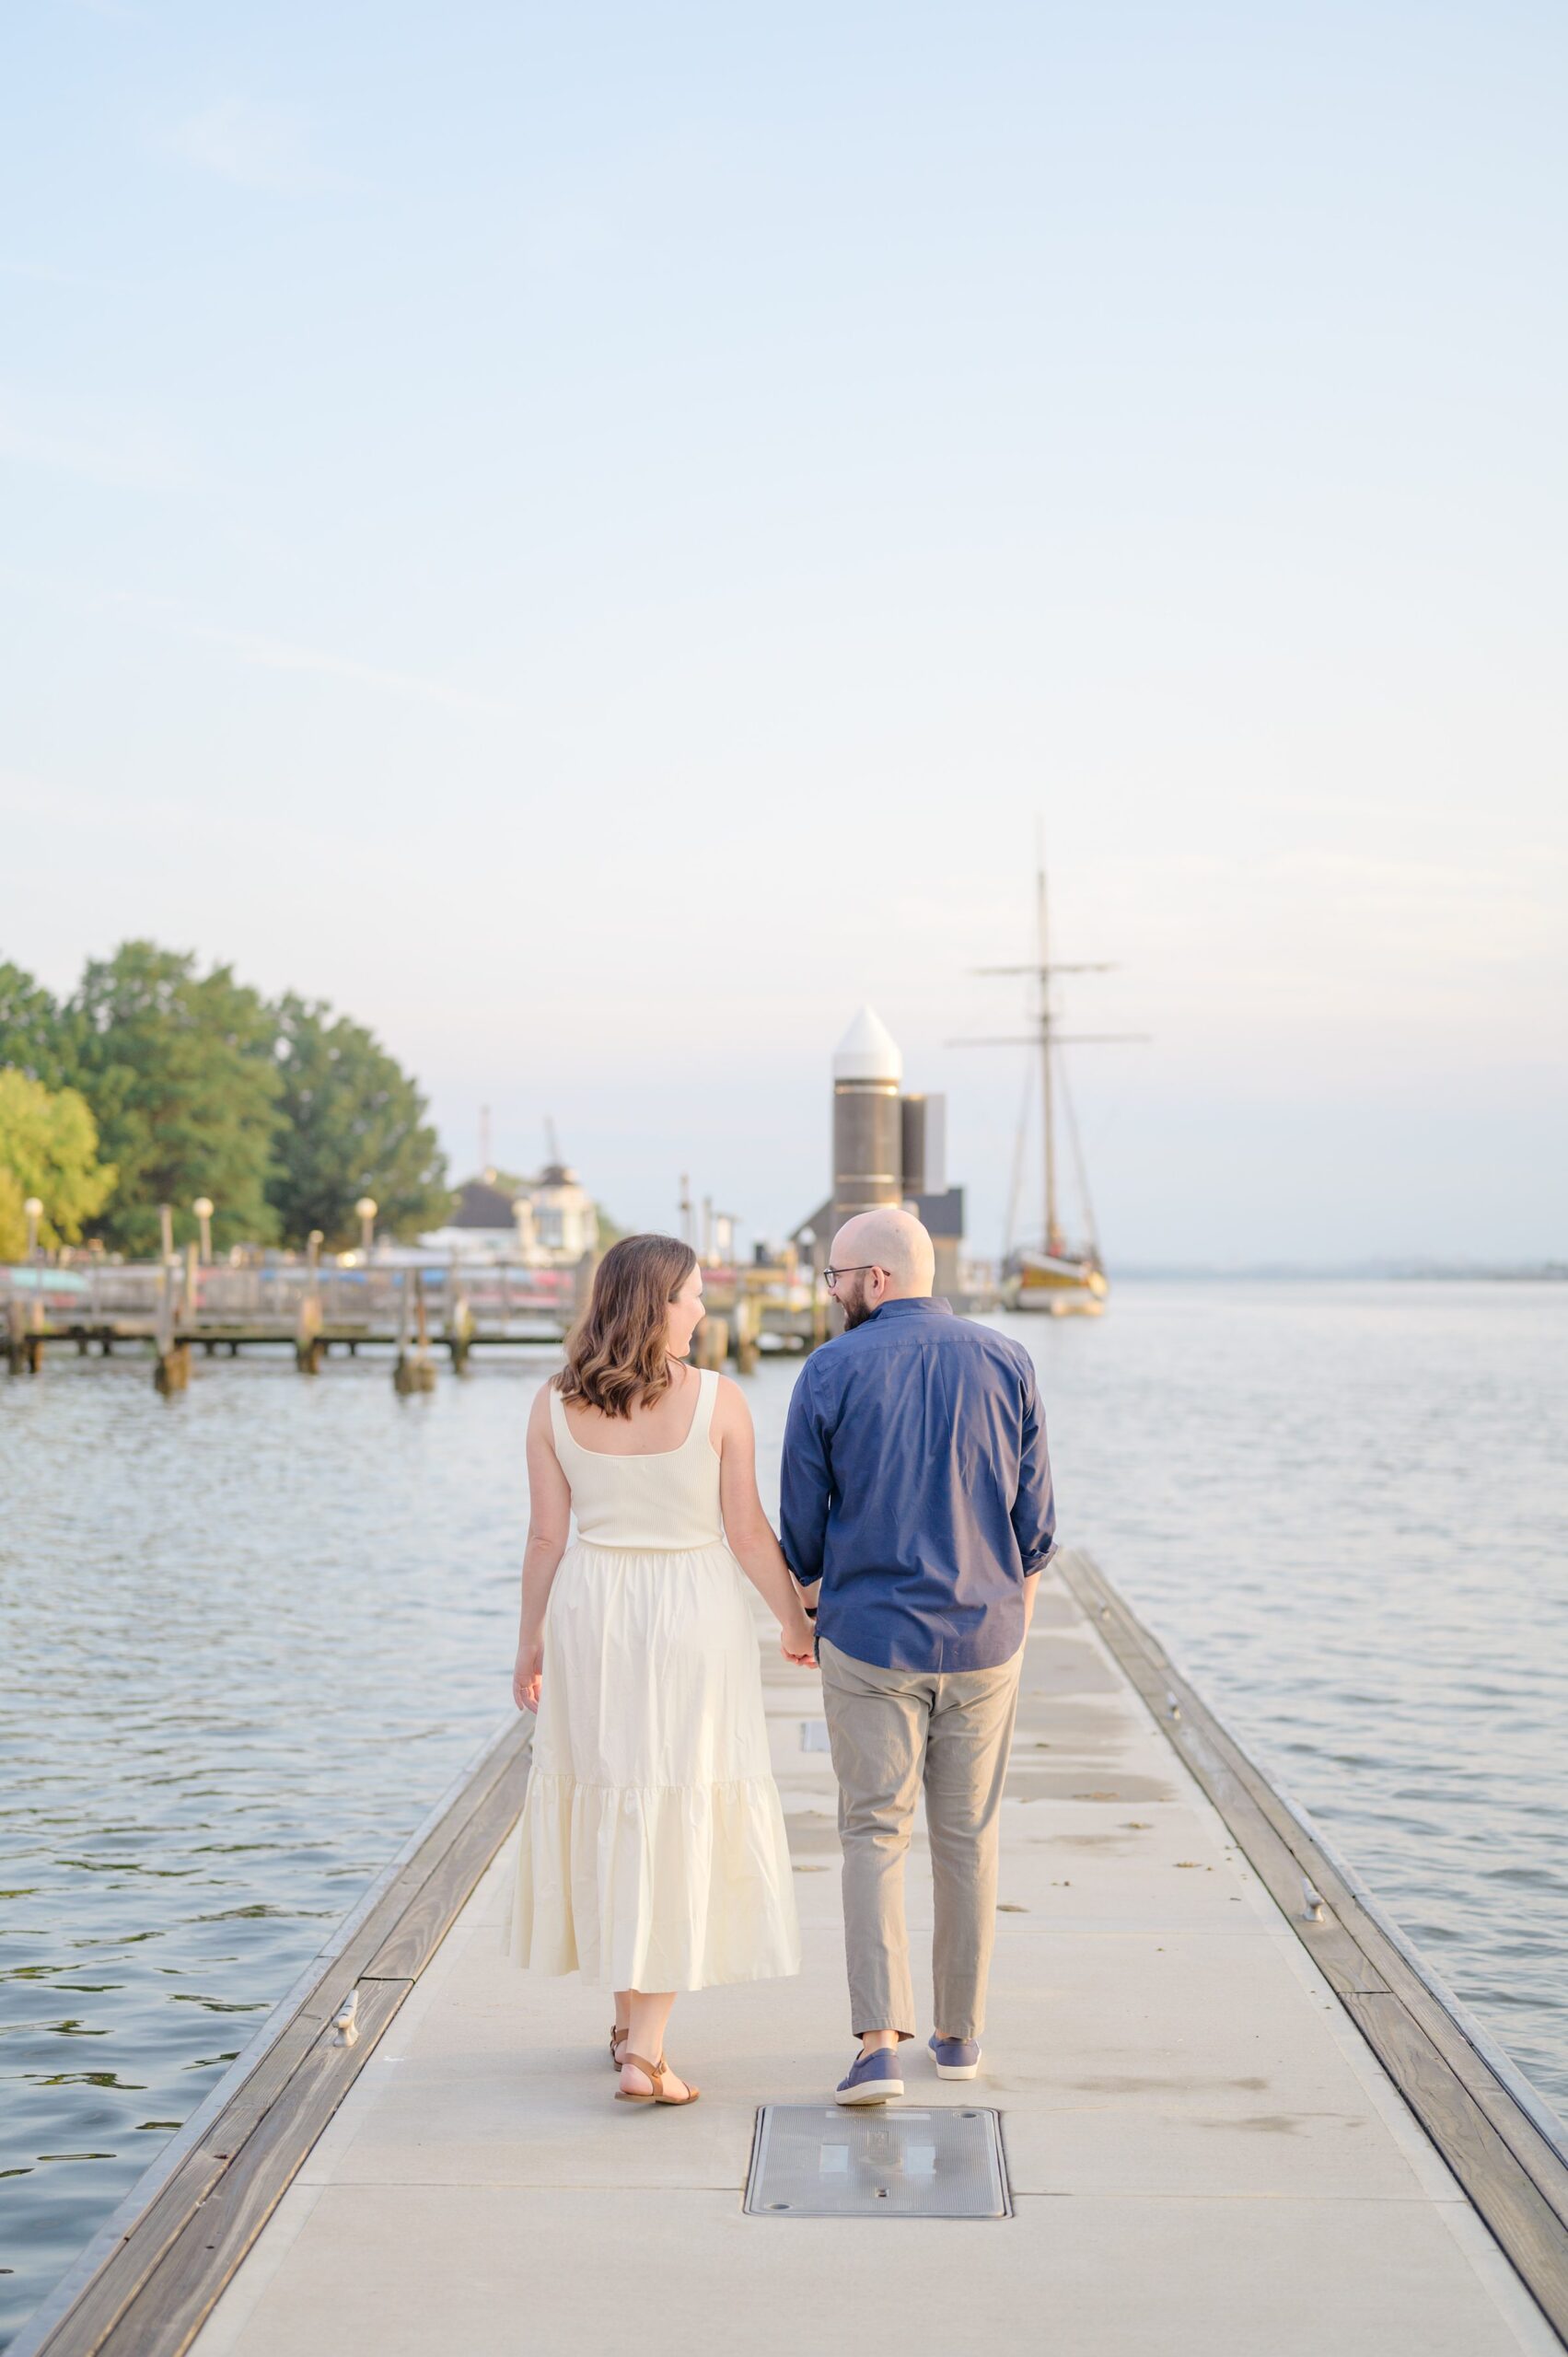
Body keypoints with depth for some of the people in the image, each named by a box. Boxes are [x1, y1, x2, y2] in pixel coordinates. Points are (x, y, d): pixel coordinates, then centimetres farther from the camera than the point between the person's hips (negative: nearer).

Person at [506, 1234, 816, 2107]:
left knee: (605, 1807, 17)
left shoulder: (556, 1406, -3)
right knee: (681, 1821, 2)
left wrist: (531, 1641, 10)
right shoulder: (718, 1399, -11)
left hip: (591, 1614, 3)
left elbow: (547, 1536, -1)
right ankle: (644, 2049, -2)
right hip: (694, 1614, -3)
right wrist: (796, 1619, 6)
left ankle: (630, 2015, 30)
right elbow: (748, 1533, -8)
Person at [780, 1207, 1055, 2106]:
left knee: (875, 1838, 3)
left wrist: (800, 1615, 15)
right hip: (983, 1642, 2)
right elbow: (1034, 1521, 2)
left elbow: (802, 1525, -2)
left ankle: (880, 2043, -8)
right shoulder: (1006, 1364, -1)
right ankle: (961, 2032, 24)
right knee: (969, 1836, 14)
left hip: (870, 1640, -2)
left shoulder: (831, 1373, -8)